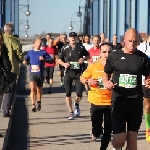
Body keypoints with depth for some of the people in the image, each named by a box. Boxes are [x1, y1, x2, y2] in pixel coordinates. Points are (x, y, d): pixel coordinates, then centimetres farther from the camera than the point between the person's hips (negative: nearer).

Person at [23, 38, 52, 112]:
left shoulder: (43, 52, 5)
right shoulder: (30, 52, 12)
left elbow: (51, 60, 1)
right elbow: (26, 58, 16)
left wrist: (44, 59, -16)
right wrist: (24, 61, -7)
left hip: (40, 73, 0)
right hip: (32, 72, 0)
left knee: (39, 89, 13)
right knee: (33, 88, -17)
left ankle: (39, 102, 38)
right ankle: (33, 105, -20)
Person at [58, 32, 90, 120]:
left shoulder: (81, 48, 2)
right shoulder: (65, 49, 2)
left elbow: (88, 55, 18)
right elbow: (59, 59, 9)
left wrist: (83, 59, -3)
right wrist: (64, 64, -10)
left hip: (78, 73, -1)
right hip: (68, 73, 1)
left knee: (79, 94, -8)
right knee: (68, 93, 1)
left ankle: (76, 105, 27)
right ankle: (71, 112, 14)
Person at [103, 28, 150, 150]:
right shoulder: (114, 56, 1)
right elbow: (106, 75, 13)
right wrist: (106, 83, -9)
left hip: (136, 101, 1)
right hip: (119, 100, -1)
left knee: (132, 138, 4)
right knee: (119, 139, -7)